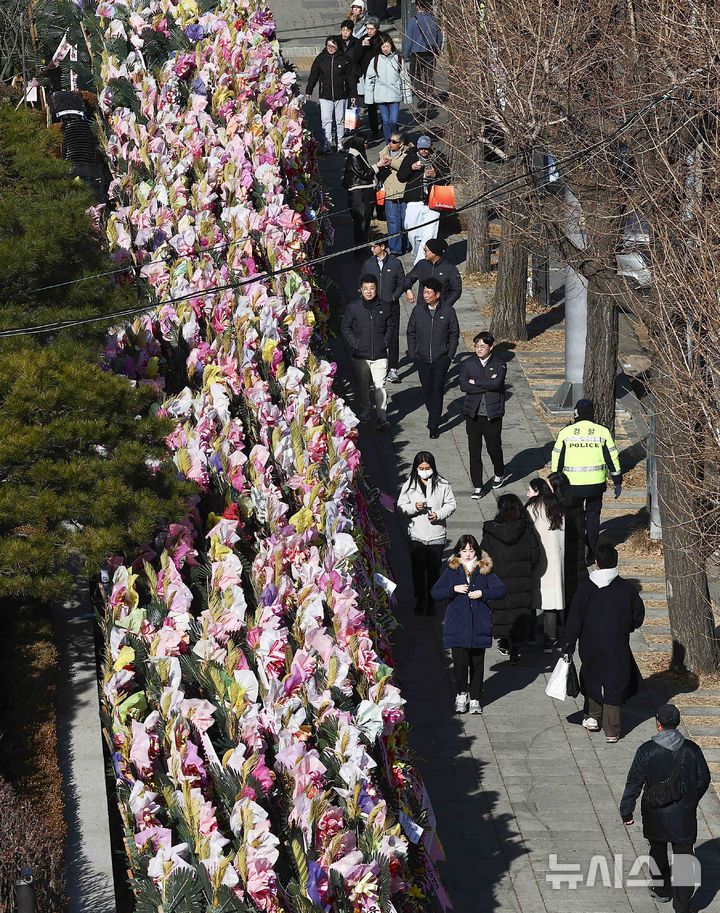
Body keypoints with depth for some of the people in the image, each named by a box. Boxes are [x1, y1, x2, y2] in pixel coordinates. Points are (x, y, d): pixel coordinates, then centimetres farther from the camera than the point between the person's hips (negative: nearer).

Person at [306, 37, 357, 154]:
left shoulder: (345, 59, -1)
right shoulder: (321, 58, 1)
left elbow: (351, 77, 3)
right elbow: (313, 75, 8)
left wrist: (353, 94, 1)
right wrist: (308, 91, 6)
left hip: (341, 95, 0)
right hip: (325, 95, 0)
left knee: (340, 120, 10)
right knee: (326, 120, -8)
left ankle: (340, 143, 22)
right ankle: (327, 144, -9)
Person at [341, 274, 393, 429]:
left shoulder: (384, 308, 2)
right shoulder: (353, 308, -2)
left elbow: (390, 327, 14)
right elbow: (346, 328, 3)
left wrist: (385, 343, 2)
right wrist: (355, 345, -5)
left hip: (380, 355, 0)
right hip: (360, 356, 0)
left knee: (380, 386, -7)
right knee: (362, 386, 12)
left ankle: (382, 418, -8)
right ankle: (364, 412, 30)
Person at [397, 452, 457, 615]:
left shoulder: (442, 484, -3)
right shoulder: (409, 485, -1)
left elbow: (451, 504, 3)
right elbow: (401, 506, 3)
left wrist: (439, 514, -14)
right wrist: (414, 507, -16)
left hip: (436, 535, -1)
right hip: (416, 535, 1)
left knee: (434, 570, 6)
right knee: (418, 569, 6)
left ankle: (432, 602, 18)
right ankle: (420, 600, 20)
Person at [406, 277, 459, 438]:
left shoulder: (448, 312, -5)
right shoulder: (418, 311, -1)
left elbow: (454, 334, 4)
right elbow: (411, 333, 8)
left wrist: (450, 355, -2)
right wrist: (412, 355, 3)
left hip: (441, 360, -2)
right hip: (422, 359, 2)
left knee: (437, 390, -8)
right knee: (427, 390, 9)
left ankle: (434, 425, -5)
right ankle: (434, 417, 29)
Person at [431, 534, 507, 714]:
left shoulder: (484, 570, 5)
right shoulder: (451, 570, 5)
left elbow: (501, 590, 1)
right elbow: (435, 593, 1)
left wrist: (482, 593, -13)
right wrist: (454, 589, -13)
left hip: (479, 625, 1)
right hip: (457, 626, -1)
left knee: (477, 663, 7)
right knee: (460, 662, -10)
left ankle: (475, 699, 18)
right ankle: (461, 696, 11)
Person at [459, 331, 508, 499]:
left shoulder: (499, 364, -2)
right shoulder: (468, 364, 3)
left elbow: (496, 383, -19)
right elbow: (463, 386, -11)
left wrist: (475, 382, -13)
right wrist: (487, 385, -14)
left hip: (492, 415, -2)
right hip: (473, 415, 2)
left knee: (494, 447, 9)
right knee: (474, 452, 3)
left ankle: (499, 475, 37)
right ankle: (477, 487, 11)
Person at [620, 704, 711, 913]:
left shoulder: (647, 751, -15)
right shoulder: (691, 749, -9)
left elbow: (634, 783, -11)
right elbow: (703, 779, 2)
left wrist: (626, 811, 0)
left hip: (656, 815, -1)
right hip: (684, 815, 1)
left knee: (658, 851, 23)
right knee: (684, 859, 6)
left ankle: (662, 890, 40)